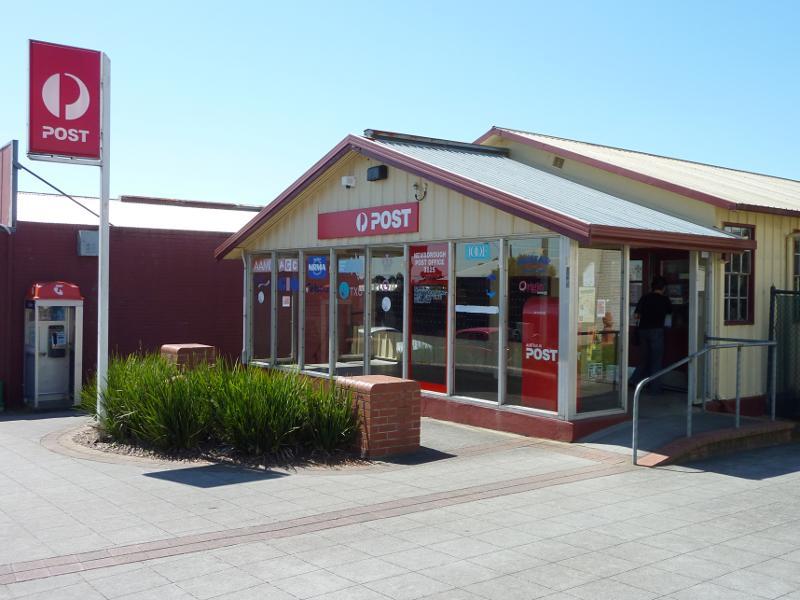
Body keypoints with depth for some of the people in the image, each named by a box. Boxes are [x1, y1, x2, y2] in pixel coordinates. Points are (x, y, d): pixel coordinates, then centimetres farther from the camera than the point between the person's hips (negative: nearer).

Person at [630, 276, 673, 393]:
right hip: (656, 330, -4)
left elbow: (635, 316, 2)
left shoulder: (644, 298, 4)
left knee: (645, 357, 17)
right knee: (656, 359, 3)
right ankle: (655, 387, 4)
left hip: (643, 330, 4)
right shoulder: (664, 299, -2)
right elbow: (670, 311, 17)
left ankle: (635, 379, 10)